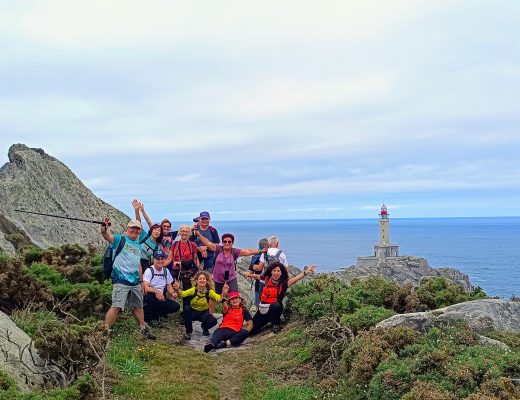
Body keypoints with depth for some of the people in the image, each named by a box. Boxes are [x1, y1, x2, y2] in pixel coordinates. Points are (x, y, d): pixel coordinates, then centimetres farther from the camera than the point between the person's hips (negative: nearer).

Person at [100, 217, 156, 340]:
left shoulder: (138, 245, 16)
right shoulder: (120, 239, -4)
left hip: (135, 281, 7)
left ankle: (144, 330, 34)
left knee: (138, 306, 20)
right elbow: (107, 236, -26)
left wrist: (141, 280, 20)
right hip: (121, 280, -7)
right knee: (116, 307, -16)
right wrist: (104, 228, -47)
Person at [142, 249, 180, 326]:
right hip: (150, 297, -5)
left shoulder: (166, 271, 8)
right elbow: (146, 288, -20)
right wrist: (157, 292, -35)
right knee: (149, 296, -39)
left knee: (176, 306, -17)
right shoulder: (149, 271, -9)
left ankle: (155, 314, 3)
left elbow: (169, 286, 13)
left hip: (161, 298, 5)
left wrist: (173, 293, -10)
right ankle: (147, 318, -11)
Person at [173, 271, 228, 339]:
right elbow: (182, 294, -30)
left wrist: (223, 294, -48)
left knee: (213, 321, -28)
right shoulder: (193, 289, -17)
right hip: (192, 312, 0)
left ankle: (204, 327, 12)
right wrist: (177, 289, -51)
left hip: (204, 312, 0)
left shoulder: (209, 291, -15)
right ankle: (188, 331, -12)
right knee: (186, 308, -32)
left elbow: (219, 298, -27)